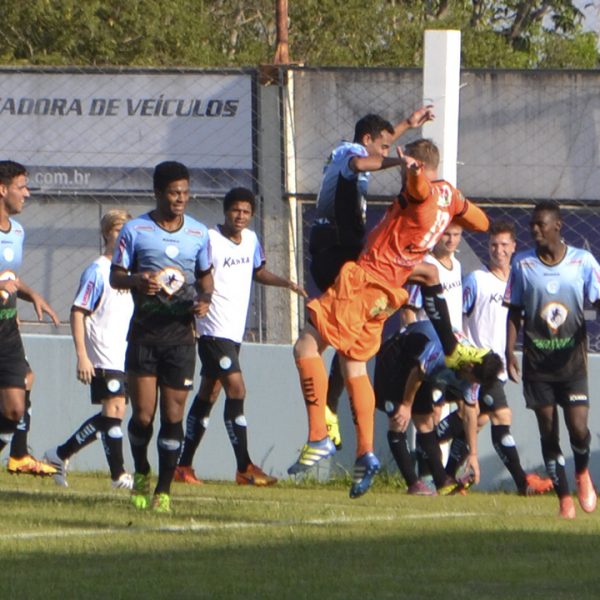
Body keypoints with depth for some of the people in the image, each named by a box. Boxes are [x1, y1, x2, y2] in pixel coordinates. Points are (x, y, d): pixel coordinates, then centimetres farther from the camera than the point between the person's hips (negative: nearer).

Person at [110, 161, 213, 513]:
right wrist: (137, 281, -18)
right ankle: (141, 474, 21)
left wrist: (205, 298, -4)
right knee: (143, 414, -5)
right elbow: (116, 275, 5)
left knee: (173, 415, -2)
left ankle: (164, 490, 5)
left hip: (180, 333, 1)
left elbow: (205, 274, 19)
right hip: (144, 332, -1)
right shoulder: (135, 230, 1)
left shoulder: (199, 233, 8)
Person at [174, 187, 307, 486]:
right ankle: (244, 468, -15)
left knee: (208, 394, 11)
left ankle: (184, 466, 17)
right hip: (214, 330, -8)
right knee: (236, 389, -15)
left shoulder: (251, 239, 11)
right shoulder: (210, 240, -12)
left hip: (235, 332, 8)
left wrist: (285, 282, 13)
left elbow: (258, 271, 28)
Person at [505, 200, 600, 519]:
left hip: (572, 355, -1)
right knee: (548, 430, 0)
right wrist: (509, 352, -3)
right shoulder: (522, 264, 3)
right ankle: (564, 497, 10)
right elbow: (514, 312, 7)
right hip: (537, 358, 1)